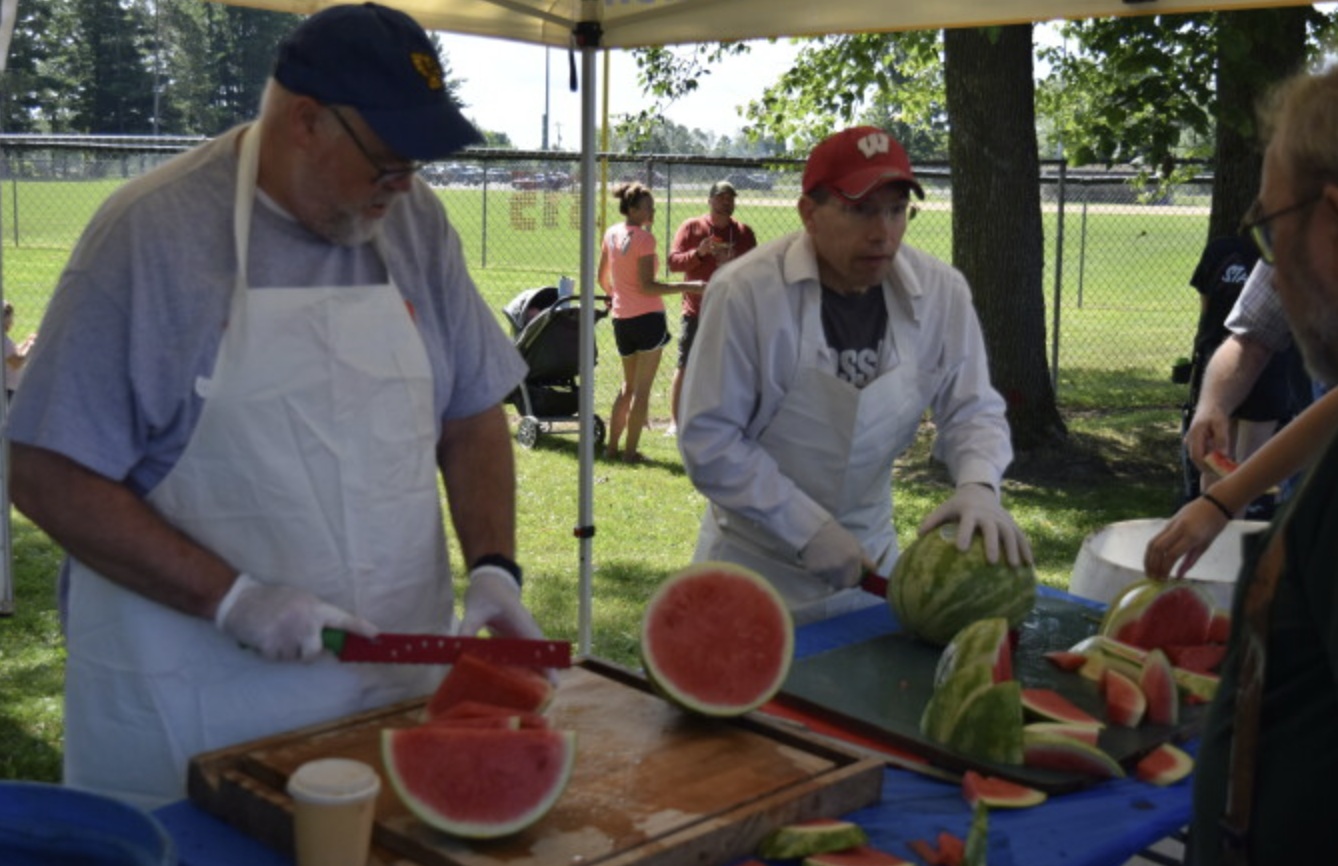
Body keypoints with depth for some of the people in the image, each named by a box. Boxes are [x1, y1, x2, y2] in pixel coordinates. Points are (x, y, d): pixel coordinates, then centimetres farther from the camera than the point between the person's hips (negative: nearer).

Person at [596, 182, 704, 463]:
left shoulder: (611, 234, 8)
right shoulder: (644, 238, -14)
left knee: (628, 385, 20)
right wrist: (688, 286, -20)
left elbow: (602, 279, 16)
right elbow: (647, 286, -19)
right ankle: (631, 451, 3)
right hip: (648, 317, -7)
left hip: (621, 319, 7)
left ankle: (612, 446, 21)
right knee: (642, 388, 1)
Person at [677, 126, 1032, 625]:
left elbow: (972, 410, 0)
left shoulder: (941, 294, -9)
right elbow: (708, 439, -18)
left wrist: (978, 486, -22)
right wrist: (807, 529, -21)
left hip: (868, 555, 4)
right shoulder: (746, 292, -21)